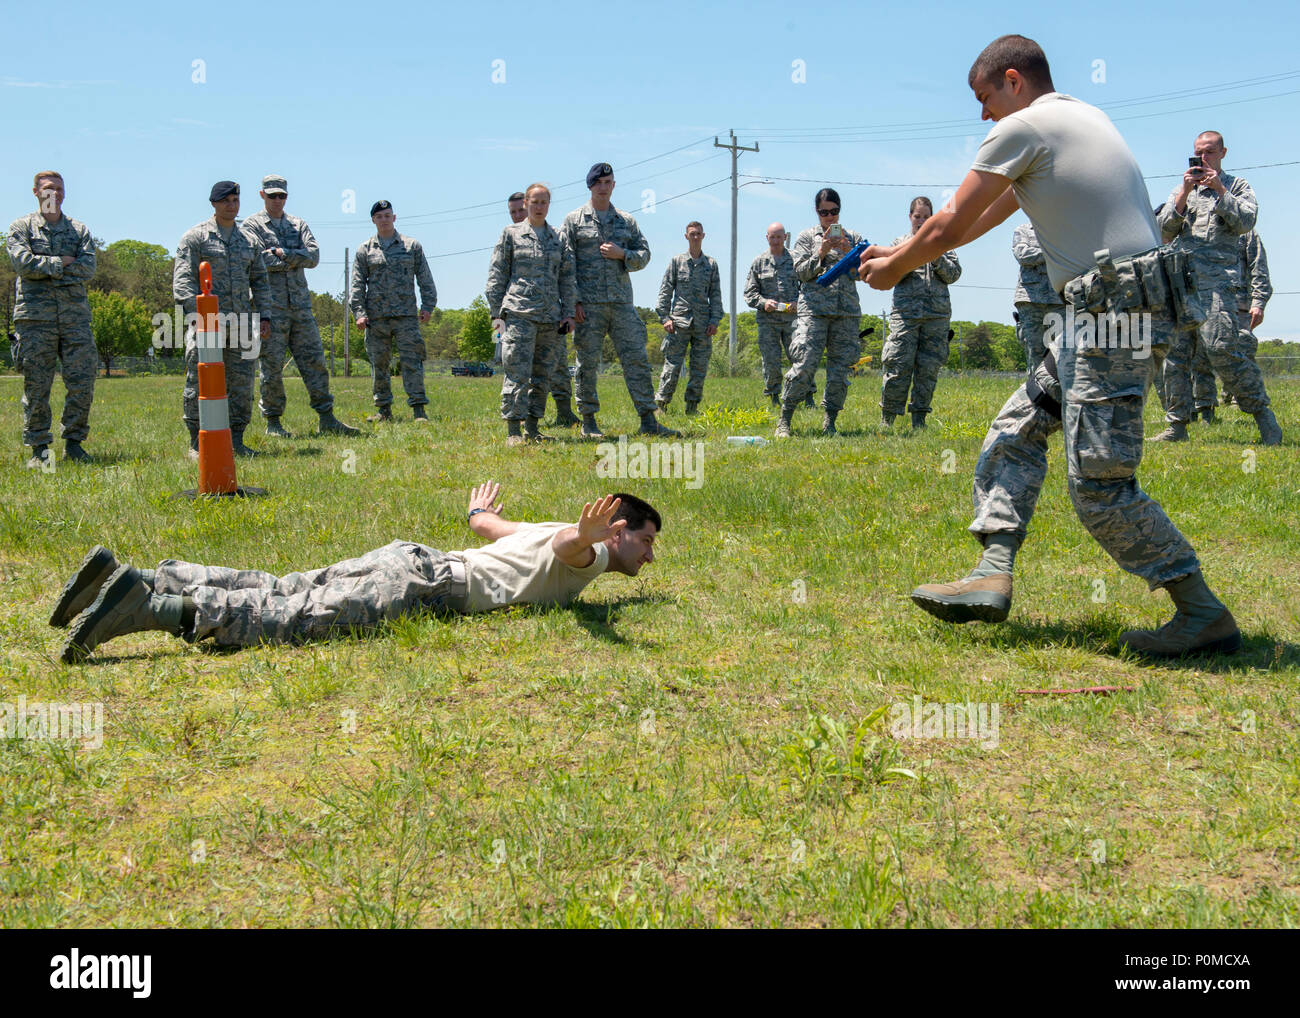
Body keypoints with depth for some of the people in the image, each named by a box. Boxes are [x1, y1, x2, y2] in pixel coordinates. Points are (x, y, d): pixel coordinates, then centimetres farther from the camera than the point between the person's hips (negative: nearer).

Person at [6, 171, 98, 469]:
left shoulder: (79, 230, 16)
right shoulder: (21, 227, 10)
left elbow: (88, 267, 0)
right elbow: (23, 262, -7)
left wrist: (45, 267, -5)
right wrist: (62, 263, -4)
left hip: (75, 314, 2)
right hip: (35, 315, -2)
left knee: (83, 382, -3)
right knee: (36, 386, -2)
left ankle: (73, 442, 9)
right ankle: (39, 448, 4)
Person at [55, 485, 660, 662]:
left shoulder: (540, 529, 28)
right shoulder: (589, 555, 2)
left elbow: (487, 524, 43)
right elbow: (567, 548, -23)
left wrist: (479, 511, 66)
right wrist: (585, 536, -45)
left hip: (412, 558, 8)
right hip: (423, 585, -8)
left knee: (275, 592, 1)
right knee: (290, 621, -21)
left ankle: (127, 577, -8)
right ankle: (147, 605, -32)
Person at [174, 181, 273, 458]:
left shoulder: (250, 241, 16)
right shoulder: (196, 237, 1)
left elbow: (260, 281, 19)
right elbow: (183, 279, -6)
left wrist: (265, 316, 7)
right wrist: (198, 313, -18)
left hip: (240, 321, 5)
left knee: (242, 383, 3)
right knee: (199, 382, -5)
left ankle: (236, 441, 11)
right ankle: (196, 443, 0)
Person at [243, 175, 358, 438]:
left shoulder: (298, 225, 16)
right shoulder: (252, 225, 3)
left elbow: (313, 256, 0)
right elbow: (257, 260, -13)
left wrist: (282, 254, -11)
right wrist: (295, 259, -6)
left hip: (300, 305, 4)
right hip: (270, 305, -4)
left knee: (314, 360, 2)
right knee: (272, 365, -2)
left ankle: (327, 419, 4)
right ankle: (273, 422, 6)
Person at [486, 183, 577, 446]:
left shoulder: (559, 239, 16)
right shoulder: (511, 234, 7)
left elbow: (567, 278, 15)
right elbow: (497, 275, 6)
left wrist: (568, 313, 6)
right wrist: (496, 313, -2)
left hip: (551, 316, 4)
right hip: (518, 313, -4)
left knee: (542, 374, 6)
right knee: (517, 373, -10)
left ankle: (532, 428, 14)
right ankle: (513, 430, -9)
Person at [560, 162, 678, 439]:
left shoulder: (627, 221, 15)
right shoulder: (574, 220, 5)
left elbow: (644, 255, 13)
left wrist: (622, 254, -8)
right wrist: (573, 301, -9)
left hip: (622, 302, 3)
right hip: (588, 304, -3)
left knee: (637, 358, -2)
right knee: (588, 362, 0)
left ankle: (648, 421, -1)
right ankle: (588, 422, 8)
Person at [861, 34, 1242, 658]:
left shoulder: (1022, 127, -5)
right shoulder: (1083, 118, 23)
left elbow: (948, 229, 1)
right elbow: (982, 220, 30)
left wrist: (893, 270, 19)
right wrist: (899, 252, 33)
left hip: (1113, 317, -10)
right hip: (1099, 317, 10)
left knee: (1099, 483, -9)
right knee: (1015, 431, 13)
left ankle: (1205, 615, -3)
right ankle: (993, 575, 5)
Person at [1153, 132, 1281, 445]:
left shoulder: (1236, 186, 13)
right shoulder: (1181, 190, 22)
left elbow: (1246, 221, -3)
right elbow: (1165, 231, 9)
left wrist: (1218, 189, -6)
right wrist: (1184, 193, -1)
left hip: (1215, 280, -4)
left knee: (1221, 348, -17)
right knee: (1175, 353, -1)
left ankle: (1262, 413, -5)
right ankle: (1177, 425, 4)